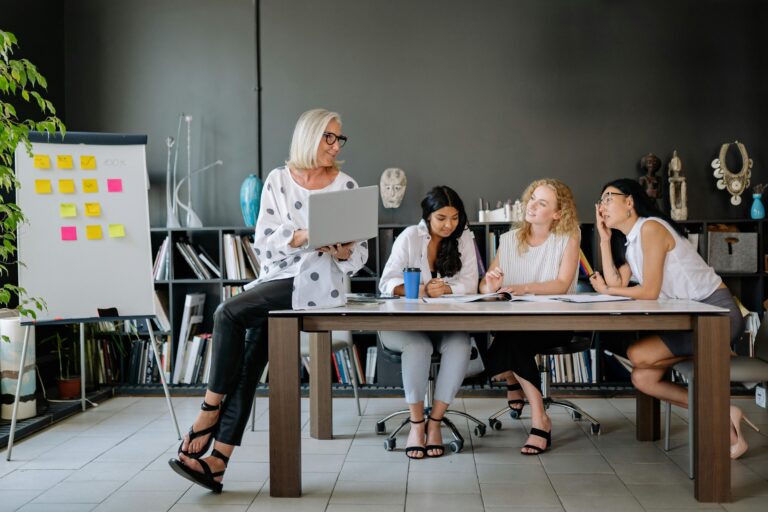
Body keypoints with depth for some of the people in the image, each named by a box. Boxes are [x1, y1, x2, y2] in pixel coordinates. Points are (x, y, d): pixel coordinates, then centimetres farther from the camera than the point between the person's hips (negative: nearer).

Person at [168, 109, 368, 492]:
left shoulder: (346, 186, 3)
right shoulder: (278, 180, 9)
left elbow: (360, 254, 4)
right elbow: (263, 241, 0)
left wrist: (344, 252, -18)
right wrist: (303, 236, -17)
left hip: (316, 281, -4)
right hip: (276, 278, 4)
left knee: (229, 313, -24)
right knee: (248, 361, -12)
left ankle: (210, 410, -10)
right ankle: (218, 460, -10)